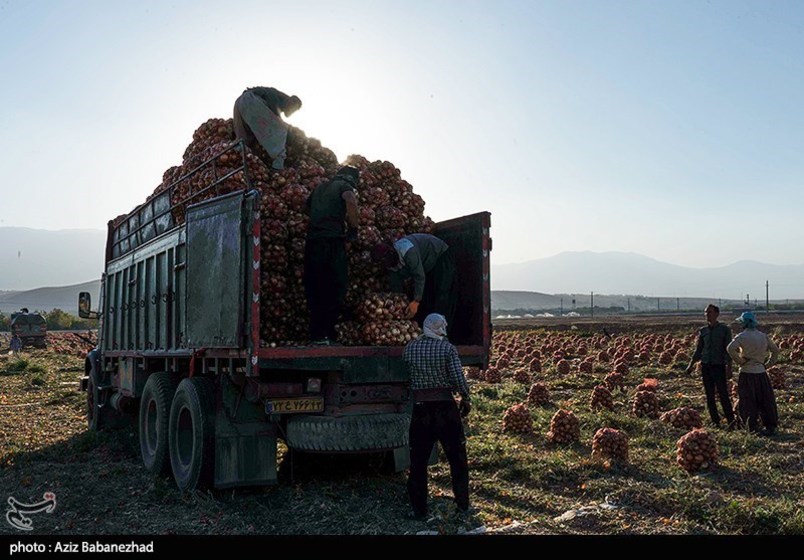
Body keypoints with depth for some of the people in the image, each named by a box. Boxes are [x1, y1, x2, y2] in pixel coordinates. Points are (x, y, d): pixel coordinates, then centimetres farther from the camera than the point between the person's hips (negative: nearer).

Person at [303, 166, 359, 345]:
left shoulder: (320, 187, 23)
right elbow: (351, 201, -19)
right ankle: (326, 333, -5)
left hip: (312, 241, 6)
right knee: (336, 289, -1)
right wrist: (353, 227, -8)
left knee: (314, 289, 9)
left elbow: (306, 207, 38)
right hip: (332, 241, -6)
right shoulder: (345, 186, 3)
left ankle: (316, 334, 12)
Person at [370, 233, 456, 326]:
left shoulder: (407, 251, -37)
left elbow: (419, 276, -37)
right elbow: (396, 287, 1)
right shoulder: (392, 262, -9)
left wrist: (416, 301, -37)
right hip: (428, 266, 9)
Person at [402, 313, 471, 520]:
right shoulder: (447, 348, -6)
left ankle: (419, 509, 11)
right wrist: (465, 398, 2)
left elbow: (405, 373, 8)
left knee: (418, 460, 8)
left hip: (420, 408, 2)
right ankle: (463, 504, 21)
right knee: (457, 458, 13)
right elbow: (459, 378, -11)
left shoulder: (409, 348, 2)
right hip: (445, 406, -1)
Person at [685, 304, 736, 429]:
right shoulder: (703, 331, 10)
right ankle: (715, 421, 14)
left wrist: (729, 367, -10)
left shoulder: (724, 329, -1)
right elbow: (698, 350, 16)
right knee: (709, 396, 6)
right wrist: (691, 365, 9)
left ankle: (731, 422, -3)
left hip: (719, 366, -4)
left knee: (723, 394, -9)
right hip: (705, 366, 4)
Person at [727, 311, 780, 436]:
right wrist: (768, 364, 15)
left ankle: (753, 428, 6)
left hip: (747, 373, -4)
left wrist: (740, 361, -13)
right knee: (766, 401, 13)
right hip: (761, 373, 4)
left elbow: (730, 348, -25)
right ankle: (771, 427, 16)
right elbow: (775, 350, 15)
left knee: (749, 402, 4)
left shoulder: (742, 336, -10)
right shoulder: (763, 336, 6)